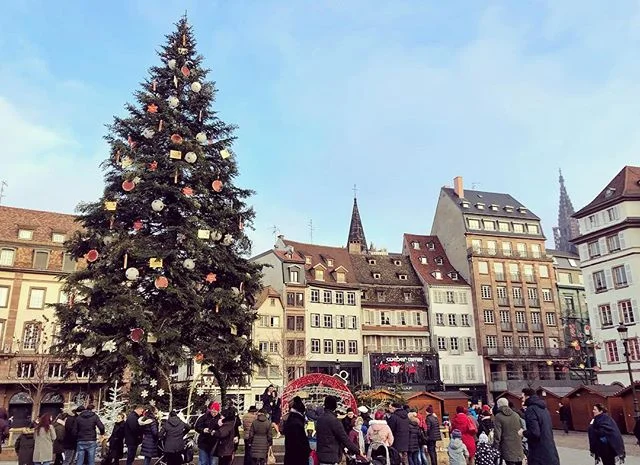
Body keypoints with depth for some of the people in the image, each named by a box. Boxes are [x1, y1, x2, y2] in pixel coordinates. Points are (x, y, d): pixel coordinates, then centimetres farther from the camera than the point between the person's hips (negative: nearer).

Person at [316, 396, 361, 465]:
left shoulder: (320, 419, 9)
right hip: (331, 457, -8)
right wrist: (357, 451, -7)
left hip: (321, 455, 8)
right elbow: (344, 438, -16)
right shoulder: (334, 420, -16)